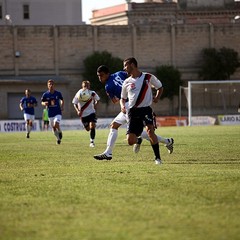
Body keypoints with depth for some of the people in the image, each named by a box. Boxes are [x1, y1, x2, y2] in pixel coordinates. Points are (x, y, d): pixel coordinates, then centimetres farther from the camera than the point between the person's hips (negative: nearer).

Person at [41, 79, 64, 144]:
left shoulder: (58, 93, -3)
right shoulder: (45, 94, -4)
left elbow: (62, 100, 14)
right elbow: (42, 102, 8)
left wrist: (62, 106, -2)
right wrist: (44, 103, -15)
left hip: (58, 113, -2)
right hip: (50, 114, 2)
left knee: (56, 124, -24)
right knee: (53, 128, 6)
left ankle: (60, 132, 8)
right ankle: (58, 138, 29)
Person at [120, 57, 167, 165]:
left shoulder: (148, 77, 2)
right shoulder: (127, 82, 9)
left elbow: (160, 87, 18)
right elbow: (123, 98, 20)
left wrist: (157, 97, -1)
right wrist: (122, 105, -2)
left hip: (146, 108, -3)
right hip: (133, 111, 3)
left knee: (149, 130, -29)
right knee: (130, 141, -7)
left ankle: (158, 157, -18)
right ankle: (139, 140, 32)